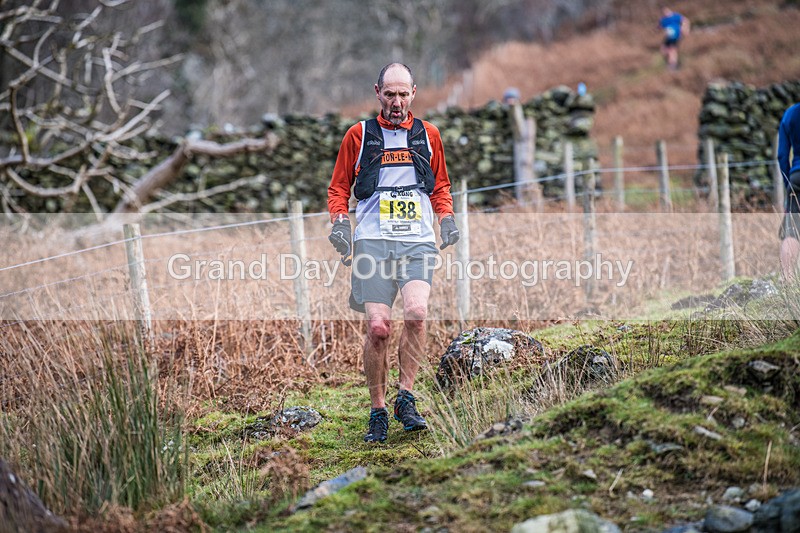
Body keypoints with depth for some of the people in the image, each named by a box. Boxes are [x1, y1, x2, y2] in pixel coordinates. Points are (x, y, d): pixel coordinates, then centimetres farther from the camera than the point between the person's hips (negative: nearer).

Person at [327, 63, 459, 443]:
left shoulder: (427, 134, 16)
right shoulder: (359, 135, 11)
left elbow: (440, 185, 26)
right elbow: (339, 186, 17)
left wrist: (446, 219, 10)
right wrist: (340, 222, 0)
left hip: (418, 241, 1)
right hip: (372, 241, -1)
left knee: (416, 312, -23)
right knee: (378, 326, -9)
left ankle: (406, 399, -11)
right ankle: (378, 412, 4)